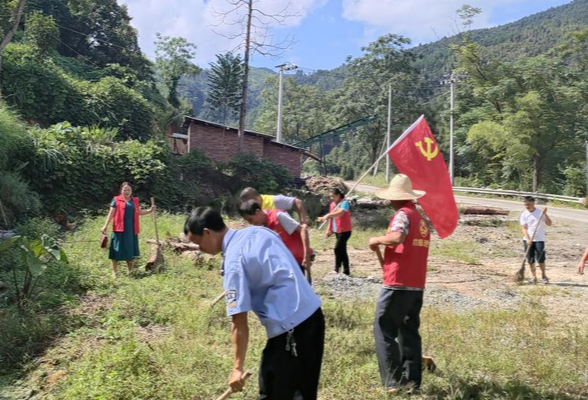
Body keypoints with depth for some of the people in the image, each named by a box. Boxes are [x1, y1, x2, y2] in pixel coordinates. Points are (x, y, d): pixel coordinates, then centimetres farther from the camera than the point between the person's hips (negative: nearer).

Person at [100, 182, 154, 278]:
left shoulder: (135, 200, 11)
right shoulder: (116, 200, -1)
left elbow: (139, 212, 19)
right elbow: (111, 214, -1)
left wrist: (150, 210, 6)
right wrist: (105, 226, -5)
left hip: (131, 230, 4)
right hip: (119, 229, -4)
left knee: (130, 251, 12)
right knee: (117, 251, 0)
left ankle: (130, 271, 25)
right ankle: (114, 272, 10)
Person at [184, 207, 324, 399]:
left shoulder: (234, 261, -16)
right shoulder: (259, 231, 7)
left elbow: (240, 324, -16)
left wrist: (237, 368, -9)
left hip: (291, 327, -9)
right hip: (313, 313, 9)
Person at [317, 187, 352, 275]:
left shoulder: (344, 203, -15)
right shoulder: (332, 204, 8)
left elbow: (340, 213, -34)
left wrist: (327, 216, -46)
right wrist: (329, 230, 14)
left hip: (345, 231, -8)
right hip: (337, 231, 8)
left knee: (338, 249, -15)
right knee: (342, 250, 11)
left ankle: (337, 269, -5)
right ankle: (346, 271, 18)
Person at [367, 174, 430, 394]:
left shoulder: (403, 214, -10)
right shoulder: (422, 220, 16)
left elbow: (398, 237, -30)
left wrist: (377, 240, -13)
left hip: (398, 285, -8)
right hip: (416, 286, 8)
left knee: (384, 331, 2)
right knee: (409, 332, 15)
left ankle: (394, 381, 3)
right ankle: (412, 380, 18)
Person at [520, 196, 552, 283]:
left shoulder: (540, 212, 1)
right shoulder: (524, 215, 2)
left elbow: (549, 224, -5)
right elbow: (524, 228, -4)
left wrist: (545, 214, -19)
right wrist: (528, 239, -17)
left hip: (539, 239, -1)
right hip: (528, 240, 1)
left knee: (541, 258, -6)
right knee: (530, 260, 2)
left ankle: (543, 275, 15)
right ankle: (534, 276, 15)